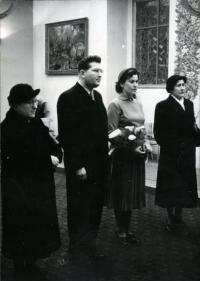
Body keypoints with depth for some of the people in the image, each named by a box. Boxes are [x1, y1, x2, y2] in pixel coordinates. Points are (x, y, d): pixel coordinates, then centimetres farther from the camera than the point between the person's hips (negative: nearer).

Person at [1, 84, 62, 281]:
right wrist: (48, 159, -15)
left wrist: (55, 157, -10)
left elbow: (51, 146, 11)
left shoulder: (36, 123, 6)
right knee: (23, 230, 4)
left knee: (38, 227, 16)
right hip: (19, 189, -7)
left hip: (39, 185, 8)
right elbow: (22, 158, -24)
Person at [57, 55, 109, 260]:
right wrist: (77, 165, -18)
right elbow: (67, 135, -16)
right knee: (79, 210, 7)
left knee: (95, 207, 15)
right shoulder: (68, 97, -12)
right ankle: (78, 251, 24)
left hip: (99, 163, 7)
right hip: (81, 166, -7)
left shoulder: (97, 96, 12)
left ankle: (90, 246, 31)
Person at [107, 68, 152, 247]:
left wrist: (146, 143, 0)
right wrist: (129, 132, -23)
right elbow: (112, 134, -12)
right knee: (122, 193, 3)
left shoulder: (138, 103, 10)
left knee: (133, 192, 12)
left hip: (137, 154, 7)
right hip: (123, 155, -6)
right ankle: (121, 231, 17)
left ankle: (128, 229, 25)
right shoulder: (116, 104, -10)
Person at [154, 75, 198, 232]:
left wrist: (193, 144, -3)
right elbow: (158, 132, -10)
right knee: (170, 185, 5)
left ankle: (178, 216, 27)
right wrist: (170, 148, -15)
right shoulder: (163, 106, -7)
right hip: (171, 153, -5)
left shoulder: (189, 104, 9)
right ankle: (171, 219, 17)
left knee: (184, 185, 11)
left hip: (187, 154, 5)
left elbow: (192, 127, 11)